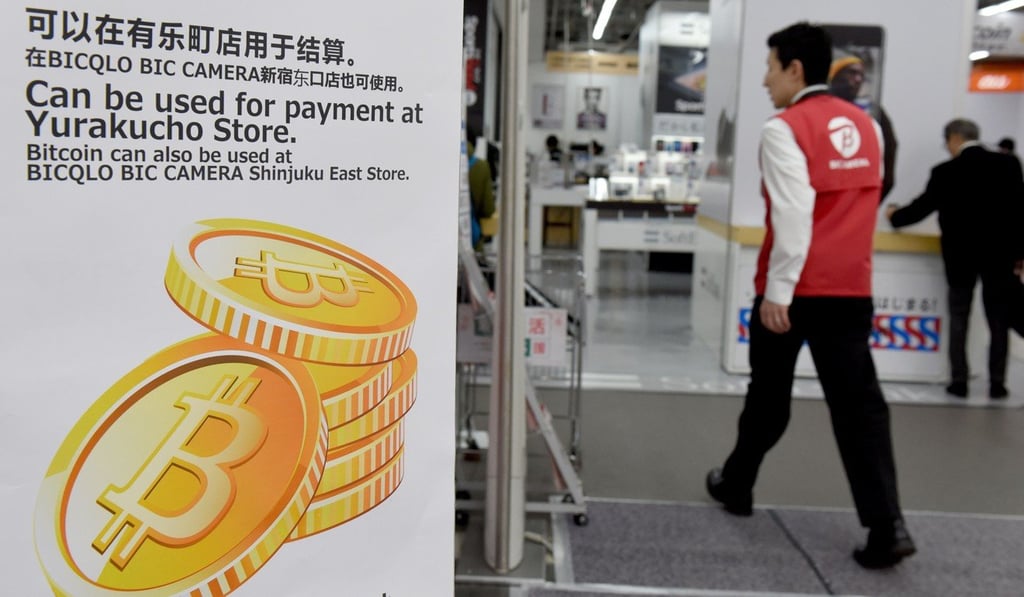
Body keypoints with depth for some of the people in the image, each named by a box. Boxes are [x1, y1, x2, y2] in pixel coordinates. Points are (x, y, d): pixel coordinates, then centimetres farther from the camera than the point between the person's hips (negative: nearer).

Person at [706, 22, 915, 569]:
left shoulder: (784, 129, -10)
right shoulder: (865, 126, 10)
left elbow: (793, 213, -18)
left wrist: (777, 291, -16)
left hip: (793, 289, -4)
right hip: (852, 288, 4)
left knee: (768, 395, 13)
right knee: (859, 404, 3)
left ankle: (737, 485, 33)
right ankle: (887, 525, -5)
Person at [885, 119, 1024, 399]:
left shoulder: (946, 171, -10)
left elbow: (922, 207, -2)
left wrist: (895, 216, 17)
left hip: (960, 255, -1)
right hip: (999, 253, 2)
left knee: (958, 318, 9)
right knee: (998, 321, 9)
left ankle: (959, 381, 8)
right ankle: (997, 383, 8)